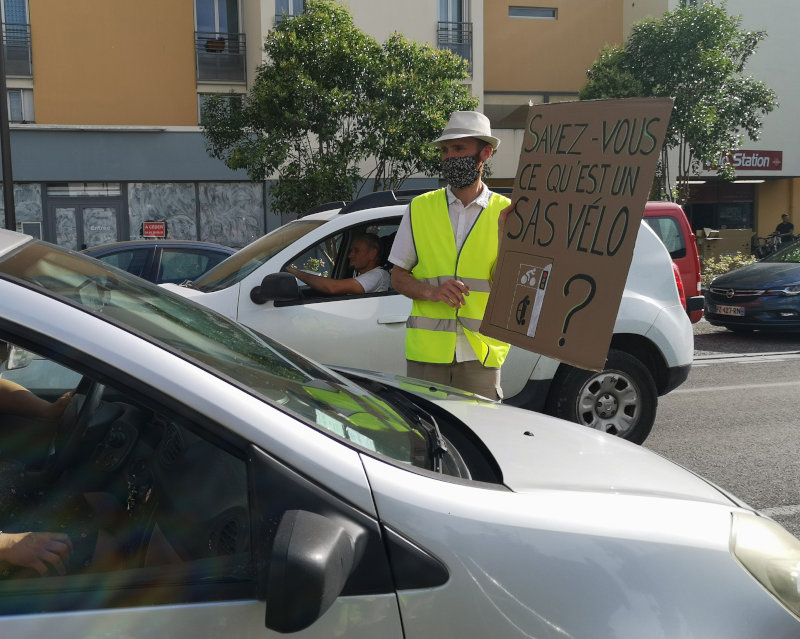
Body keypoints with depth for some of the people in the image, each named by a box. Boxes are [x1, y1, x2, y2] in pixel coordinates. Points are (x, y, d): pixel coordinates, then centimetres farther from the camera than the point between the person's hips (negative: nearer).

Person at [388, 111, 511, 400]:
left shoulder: (506, 212, 4)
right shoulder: (420, 208, 7)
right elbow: (398, 276, 9)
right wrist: (432, 291, -10)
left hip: (481, 353, -1)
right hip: (426, 352, 1)